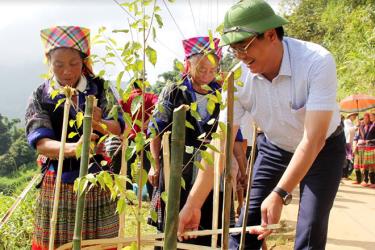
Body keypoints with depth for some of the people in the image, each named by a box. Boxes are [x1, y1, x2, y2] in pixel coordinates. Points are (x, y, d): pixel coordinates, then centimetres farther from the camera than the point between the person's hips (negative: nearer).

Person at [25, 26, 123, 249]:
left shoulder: (100, 88, 0)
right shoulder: (40, 97, -3)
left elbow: (118, 127, -10)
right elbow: (40, 142, -14)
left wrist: (99, 124, -33)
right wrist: (72, 148, -34)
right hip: (58, 185, 0)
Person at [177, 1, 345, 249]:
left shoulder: (318, 62, -32)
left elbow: (313, 140, -35)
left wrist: (279, 196, -43)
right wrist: (192, 205, -19)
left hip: (323, 148, -2)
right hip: (274, 147, 3)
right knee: (246, 227, -2)